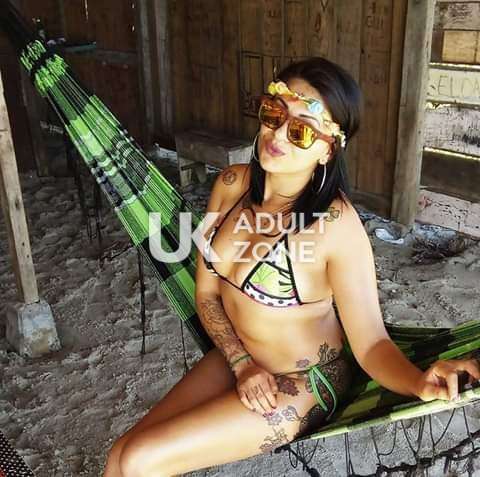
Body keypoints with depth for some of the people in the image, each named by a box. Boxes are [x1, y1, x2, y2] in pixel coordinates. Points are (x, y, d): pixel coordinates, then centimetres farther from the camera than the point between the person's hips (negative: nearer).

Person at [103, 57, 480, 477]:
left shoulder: (337, 225, -26)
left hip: (301, 383, -5)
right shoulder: (231, 185, -8)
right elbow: (207, 292, 0)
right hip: (234, 359, 5)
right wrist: (242, 364, -10)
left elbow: (371, 343, -23)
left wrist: (420, 382, -43)